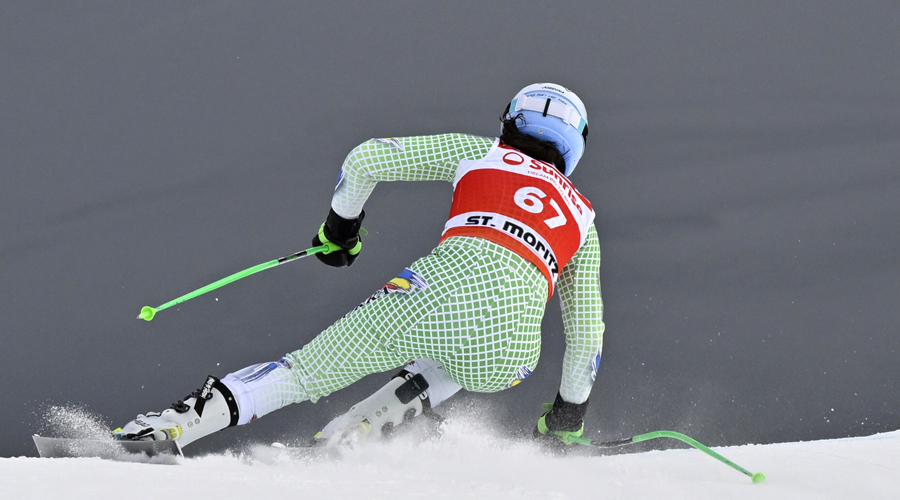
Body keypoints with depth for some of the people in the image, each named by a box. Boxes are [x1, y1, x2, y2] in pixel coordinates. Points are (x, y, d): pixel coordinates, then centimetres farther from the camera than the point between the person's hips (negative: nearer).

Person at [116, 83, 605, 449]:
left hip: (440, 287, -1)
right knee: (466, 357, 38)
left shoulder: (479, 151, 25)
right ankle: (346, 436, 17)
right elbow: (587, 330, 31)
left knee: (304, 372, 14)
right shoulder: (583, 218, 31)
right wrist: (568, 414, 43)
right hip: (510, 344, 1)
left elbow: (366, 159, 18)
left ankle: (177, 422, 1)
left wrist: (340, 223, 35)